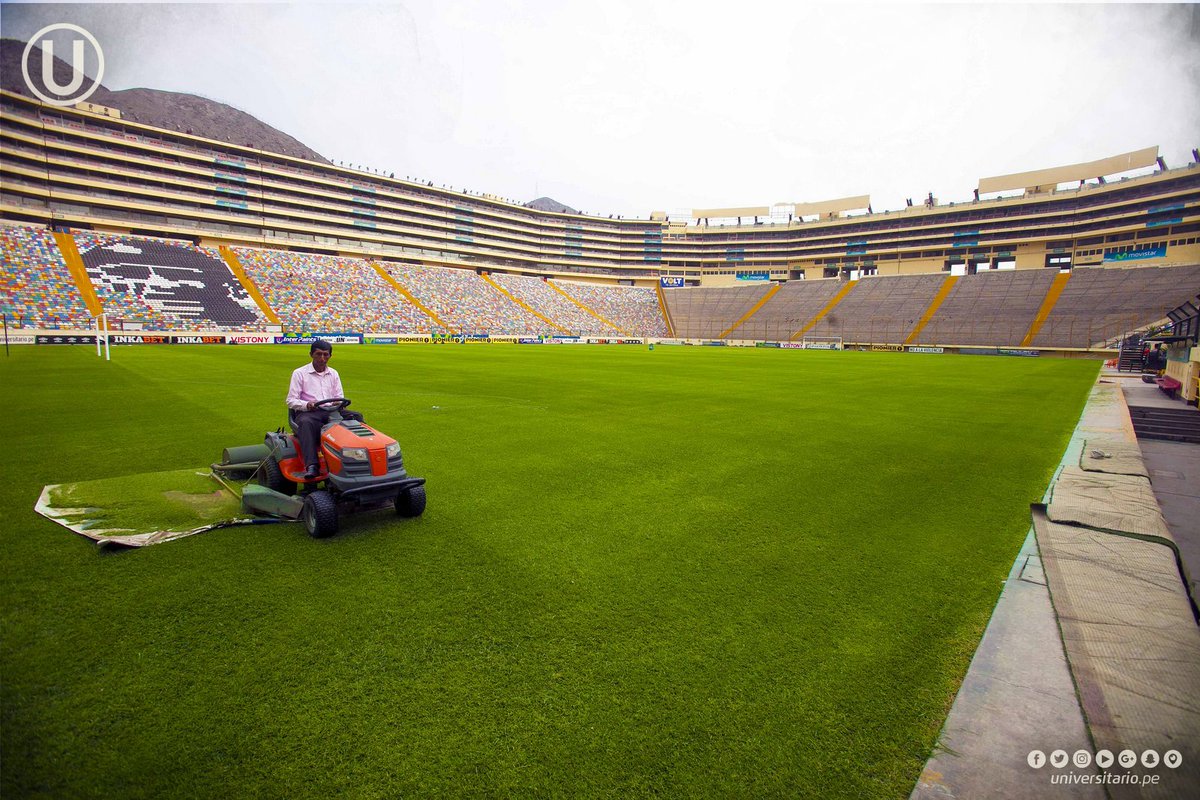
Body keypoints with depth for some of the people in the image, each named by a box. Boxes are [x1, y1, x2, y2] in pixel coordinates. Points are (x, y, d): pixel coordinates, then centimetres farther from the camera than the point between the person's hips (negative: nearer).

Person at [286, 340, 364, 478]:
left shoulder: (333, 374, 18)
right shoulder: (299, 373, 5)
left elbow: (339, 397, 15)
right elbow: (291, 401, 0)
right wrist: (307, 404, -21)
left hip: (331, 411, 4)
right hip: (307, 412, -4)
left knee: (356, 416, -22)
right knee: (306, 423, -39)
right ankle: (311, 466, -49)